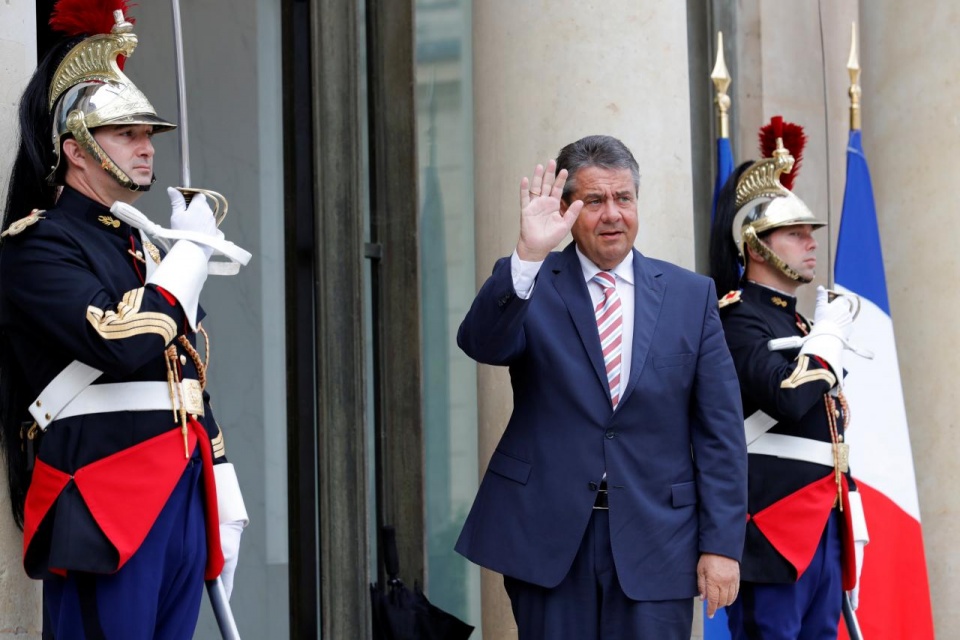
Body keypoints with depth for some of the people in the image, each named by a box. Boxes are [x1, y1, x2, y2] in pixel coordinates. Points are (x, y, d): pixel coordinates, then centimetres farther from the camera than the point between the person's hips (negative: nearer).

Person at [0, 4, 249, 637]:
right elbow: (123, 344, -23)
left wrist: (225, 501, 18)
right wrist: (194, 246, -9)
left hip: (184, 494, 8)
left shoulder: (144, 245, 19)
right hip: (103, 508, -8)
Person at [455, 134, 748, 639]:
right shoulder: (531, 286, 3)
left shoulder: (691, 296, 7)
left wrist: (721, 544, -3)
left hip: (656, 540, 1)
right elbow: (482, 344, -19)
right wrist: (528, 255, -34)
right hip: (548, 536, -1)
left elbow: (720, 432, 4)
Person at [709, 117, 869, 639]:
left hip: (824, 527, 9)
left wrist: (850, 533, 21)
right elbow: (787, 398, -26)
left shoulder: (798, 323, 19)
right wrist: (829, 337, -10)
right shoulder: (736, 318, -9)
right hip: (773, 529, -9)